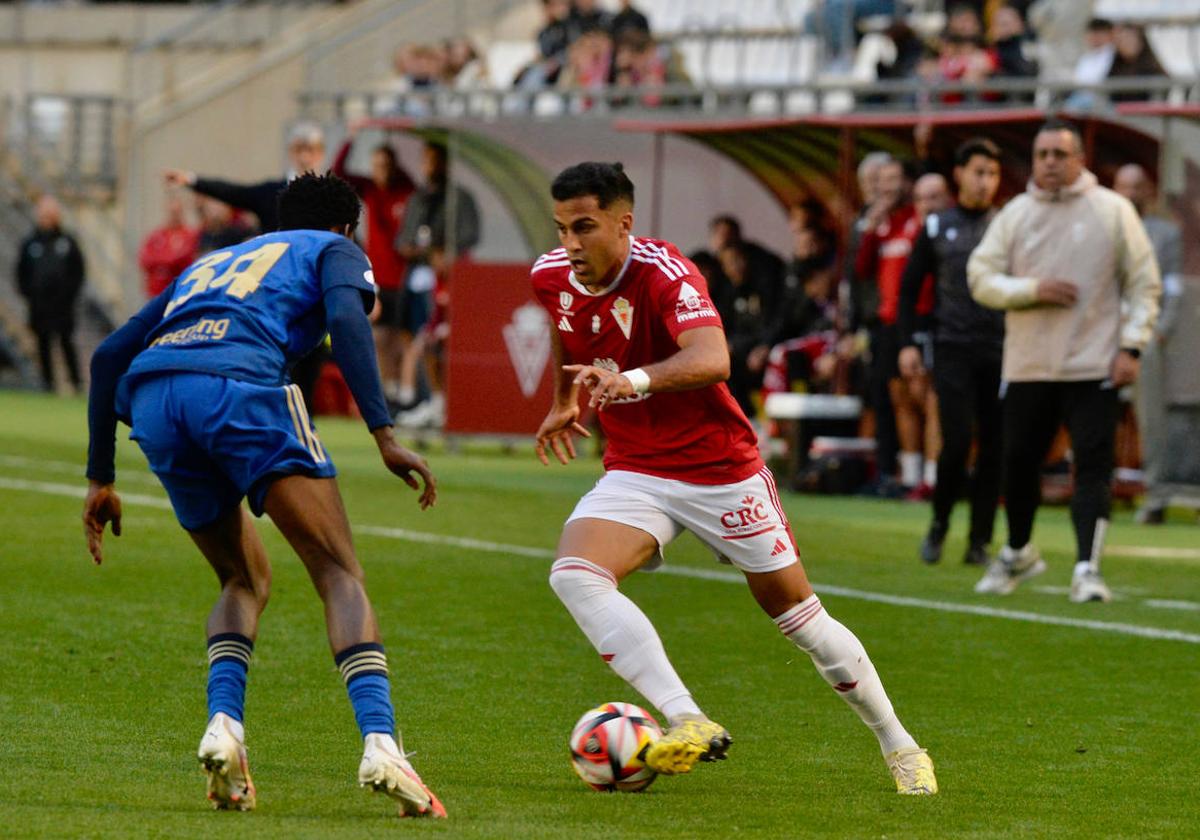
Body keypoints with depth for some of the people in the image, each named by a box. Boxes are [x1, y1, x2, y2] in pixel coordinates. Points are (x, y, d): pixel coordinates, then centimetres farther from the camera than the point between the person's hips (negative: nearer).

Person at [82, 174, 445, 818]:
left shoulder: (210, 263, 41)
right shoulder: (333, 251, 25)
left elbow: (109, 355, 35)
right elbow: (346, 317, 1)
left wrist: (100, 479, 35)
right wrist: (384, 436, -7)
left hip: (149, 398, 5)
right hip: (238, 384, -5)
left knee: (244, 580, 23)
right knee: (340, 575, -2)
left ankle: (223, 724, -3)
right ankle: (379, 743, -23)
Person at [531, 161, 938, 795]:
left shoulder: (666, 275, -25)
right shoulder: (552, 277, -5)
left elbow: (712, 360, -44)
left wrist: (634, 379, -60)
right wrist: (564, 401, 27)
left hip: (720, 469, -5)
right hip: (635, 473, 5)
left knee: (797, 612, 3)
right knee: (575, 576, -24)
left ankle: (898, 745, 23)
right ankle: (689, 724, -32)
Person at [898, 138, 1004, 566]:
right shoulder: (937, 227, 7)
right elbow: (909, 287, 11)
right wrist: (907, 343, 2)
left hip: (1000, 350, 1)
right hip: (953, 349, -1)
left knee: (994, 447, -1)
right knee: (957, 442, -11)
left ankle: (979, 542, 6)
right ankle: (939, 524, 10)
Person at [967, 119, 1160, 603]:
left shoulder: (1113, 211, 1)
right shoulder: (1015, 215, 7)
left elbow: (1144, 284, 2)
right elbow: (981, 278, 4)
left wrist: (1131, 346, -7)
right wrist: (1034, 290, -12)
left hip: (1094, 365, -3)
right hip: (1028, 364, 3)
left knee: (1093, 466, -11)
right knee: (1019, 462, 10)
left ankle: (1087, 568, -13)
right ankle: (1018, 553, 33)